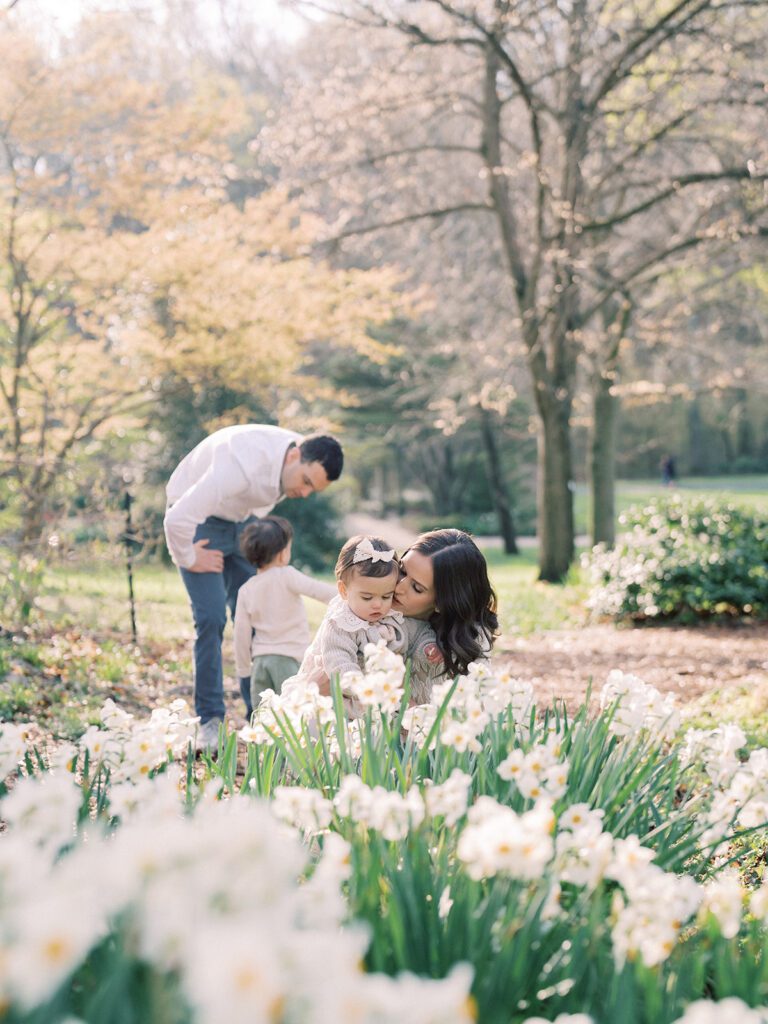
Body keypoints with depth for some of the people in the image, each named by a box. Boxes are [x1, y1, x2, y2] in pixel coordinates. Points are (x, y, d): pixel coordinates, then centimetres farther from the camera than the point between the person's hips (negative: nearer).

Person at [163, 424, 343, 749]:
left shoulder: (308, 464, -13)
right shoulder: (244, 464, -39)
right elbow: (177, 519, -39)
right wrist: (188, 559, -22)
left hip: (240, 519, 7)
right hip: (197, 519, -6)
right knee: (211, 617, -15)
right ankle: (210, 722, -4)